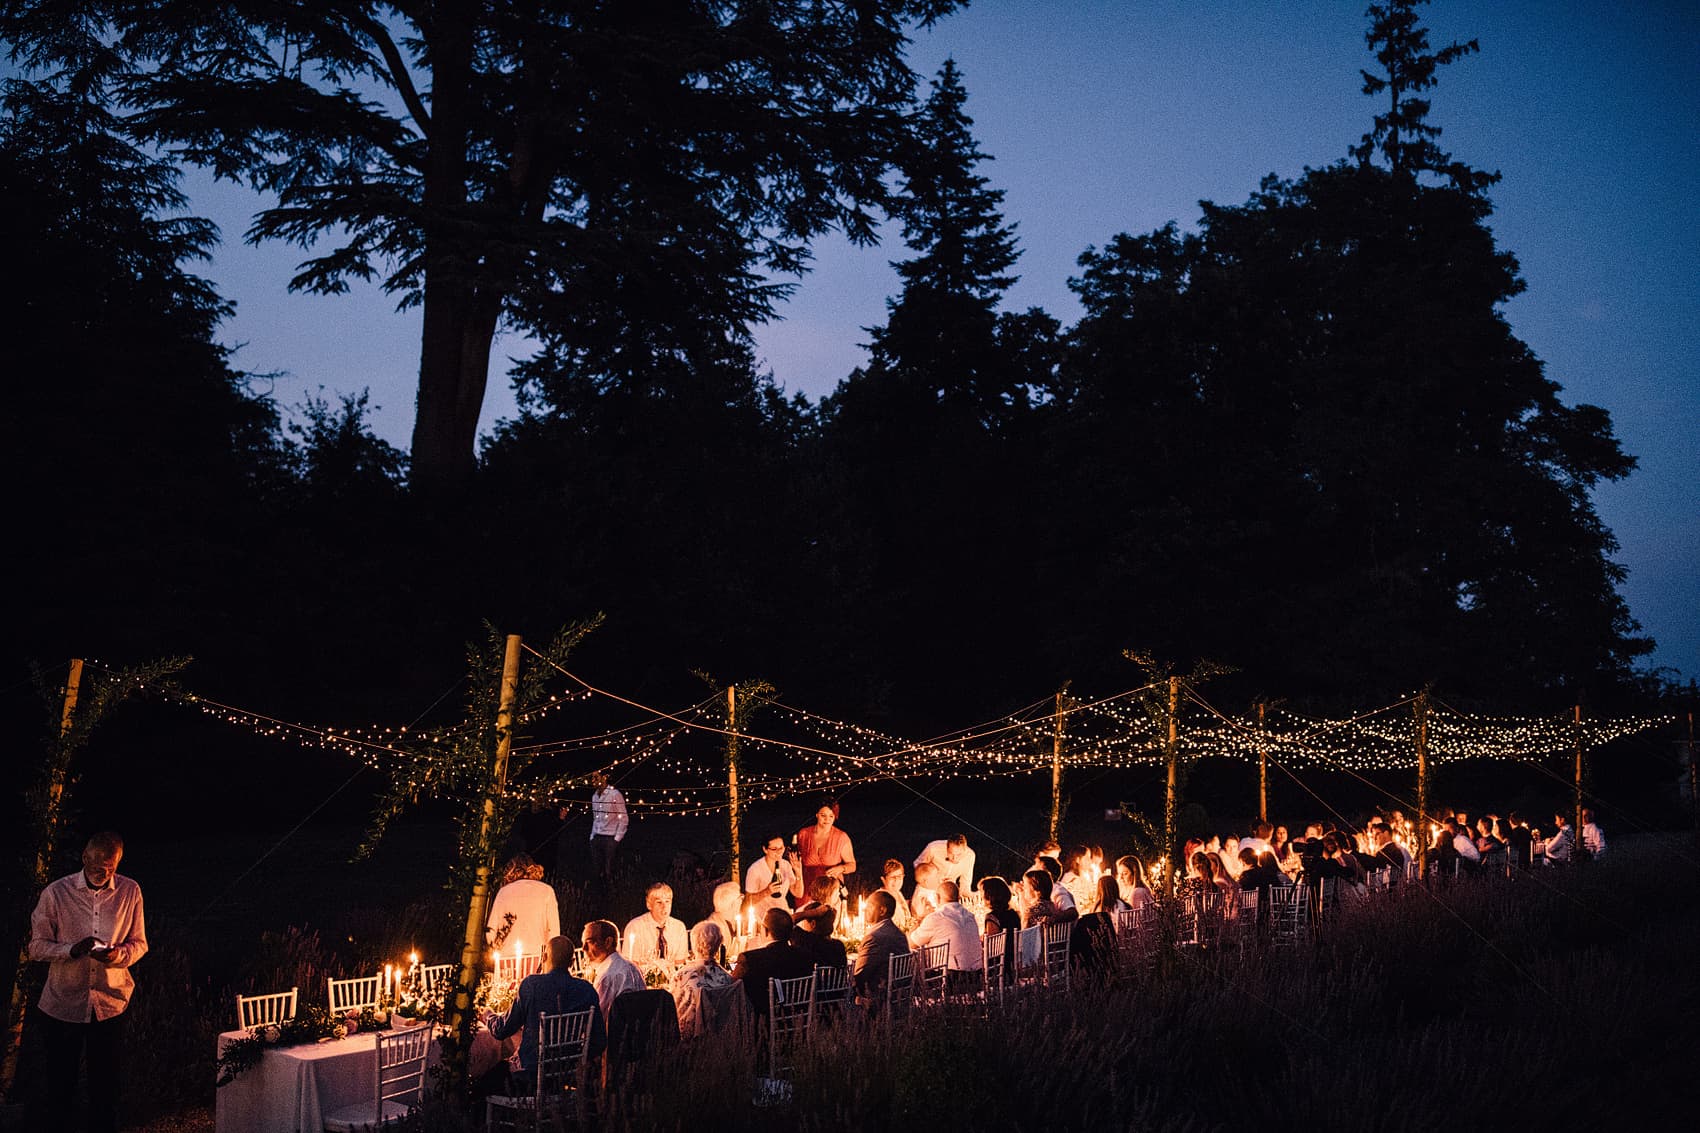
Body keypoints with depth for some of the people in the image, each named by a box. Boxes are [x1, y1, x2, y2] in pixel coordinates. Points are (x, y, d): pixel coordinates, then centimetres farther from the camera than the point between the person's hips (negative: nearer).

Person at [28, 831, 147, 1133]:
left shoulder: (130, 892, -1)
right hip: (63, 1003, -1)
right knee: (60, 1081, 10)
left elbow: (139, 943, 5)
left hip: (111, 1003, 1)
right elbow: (37, 947, -4)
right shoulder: (56, 893, -6)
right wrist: (73, 950, -22)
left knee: (107, 1084, 10)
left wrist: (119, 954, -17)